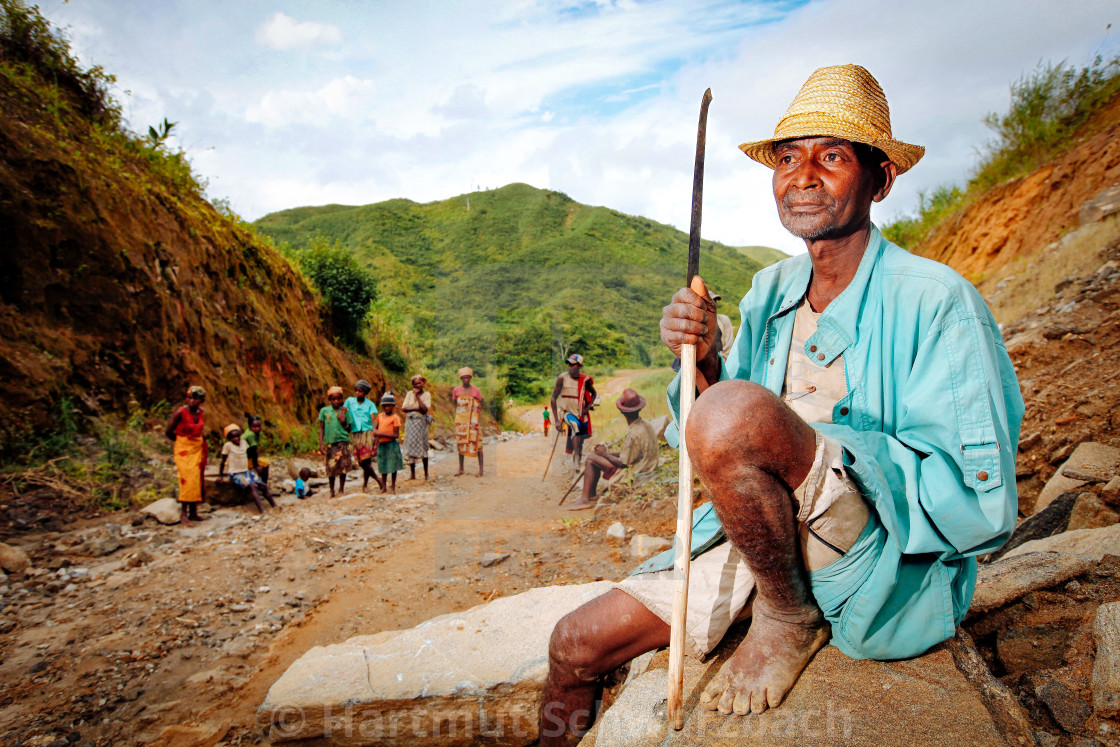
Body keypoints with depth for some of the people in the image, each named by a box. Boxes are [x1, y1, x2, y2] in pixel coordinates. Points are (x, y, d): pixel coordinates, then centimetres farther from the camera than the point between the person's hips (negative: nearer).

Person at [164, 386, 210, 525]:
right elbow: (168, 432, -6)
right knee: (187, 480, -13)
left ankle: (193, 513, 11)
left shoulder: (201, 413, 4)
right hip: (183, 449, -6)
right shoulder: (180, 413, -13)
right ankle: (183, 512, -6)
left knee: (197, 480, 5)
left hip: (198, 449, 6)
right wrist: (182, 440, 5)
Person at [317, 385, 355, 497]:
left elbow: (349, 429, 11)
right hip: (330, 443, 0)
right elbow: (321, 428, 7)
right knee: (331, 468, 0)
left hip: (343, 442, 0)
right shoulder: (324, 411, 5)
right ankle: (332, 491, 16)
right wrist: (321, 444, 0)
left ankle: (341, 489, 13)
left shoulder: (345, 411, 6)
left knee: (343, 466, -2)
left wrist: (343, 422, -8)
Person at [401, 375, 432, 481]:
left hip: (421, 422, -2)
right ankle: (412, 473, 11)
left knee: (423, 447, 1)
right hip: (410, 422, 2)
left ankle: (426, 473, 10)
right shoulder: (409, 393, 7)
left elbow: (425, 409, -14)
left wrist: (417, 396, -12)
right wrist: (417, 408, -13)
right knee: (410, 446, 4)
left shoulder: (426, 394, 0)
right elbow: (404, 408, -2)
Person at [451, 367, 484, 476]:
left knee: (476, 443, -6)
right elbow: (454, 405, 15)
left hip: (473, 421, -2)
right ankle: (461, 468, 17)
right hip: (460, 420, 2)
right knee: (461, 443, 7)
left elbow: (479, 408, 1)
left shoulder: (476, 390, -1)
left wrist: (480, 423, -3)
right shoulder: (456, 390, 4)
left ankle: (480, 469, -2)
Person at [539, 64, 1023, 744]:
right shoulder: (770, 291, 7)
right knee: (575, 646, -1)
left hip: (892, 572, -5)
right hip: (755, 542, 6)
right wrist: (702, 361, -10)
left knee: (737, 413, -34)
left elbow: (984, 508, -15)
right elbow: (724, 456, 9)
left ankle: (789, 619, -8)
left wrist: (810, 451, -19)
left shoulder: (935, 299, -12)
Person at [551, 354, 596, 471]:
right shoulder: (562, 378, -10)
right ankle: (576, 457, -35)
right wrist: (556, 419, -13)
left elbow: (594, 393, 15)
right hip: (566, 412, -3)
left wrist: (588, 407, -1)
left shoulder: (585, 380, -5)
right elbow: (554, 398, -8)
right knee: (575, 425, -34)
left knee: (580, 444, 6)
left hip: (581, 414, 3)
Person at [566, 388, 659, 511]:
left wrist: (605, 454, -5)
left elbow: (623, 463, -21)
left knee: (592, 459, -6)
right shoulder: (646, 425, 4)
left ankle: (586, 500, 1)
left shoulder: (634, 434, -26)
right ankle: (591, 495, 23)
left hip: (636, 478, -10)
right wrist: (607, 453, 9)